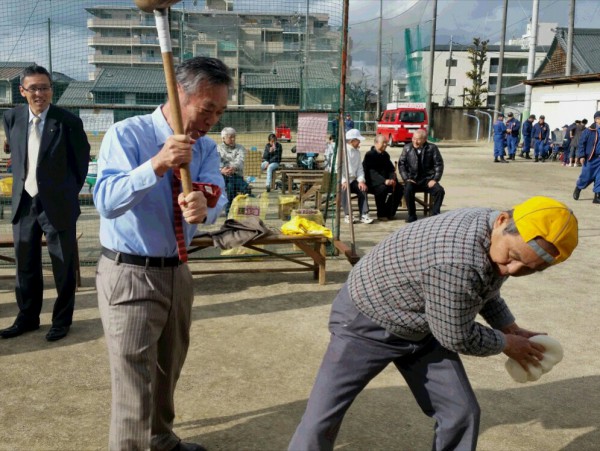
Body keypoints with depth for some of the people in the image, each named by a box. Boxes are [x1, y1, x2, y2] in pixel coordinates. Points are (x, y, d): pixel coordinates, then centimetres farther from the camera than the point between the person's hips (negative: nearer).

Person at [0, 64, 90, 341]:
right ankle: (27, 318, 32)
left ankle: (62, 320, 22)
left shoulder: (68, 122, -12)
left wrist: (69, 192, 6)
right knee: (25, 265, 15)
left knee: (63, 267, 6)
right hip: (23, 203, 5)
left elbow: (81, 159, -1)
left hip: (57, 205, -4)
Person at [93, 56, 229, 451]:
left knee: (168, 370, 22)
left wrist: (202, 205, -39)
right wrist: (156, 165, -40)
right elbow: (106, 201, -26)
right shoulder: (126, 134, -15)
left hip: (177, 272, 7)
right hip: (129, 274, -6)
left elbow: (216, 196, -15)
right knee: (134, 379, -3)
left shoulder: (206, 148, 2)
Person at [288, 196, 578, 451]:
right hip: (367, 322, -8)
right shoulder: (455, 262, -41)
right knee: (322, 417, -7)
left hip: (424, 328, 8)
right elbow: (458, 337, -24)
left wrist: (512, 329, 7)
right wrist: (507, 344, -7)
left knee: (461, 412, 4)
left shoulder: (505, 237, -10)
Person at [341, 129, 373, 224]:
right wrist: (343, 181, -25)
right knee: (345, 189, -34)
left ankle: (364, 215, -18)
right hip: (341, 180, -6)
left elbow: (360, 168, 11)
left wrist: (361, 180, -7)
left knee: (362, 188, -19)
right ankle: (347, 215, -24)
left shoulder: (357, 152, 15)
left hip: (352, 179, 6)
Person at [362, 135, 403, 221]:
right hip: (372, 182, -7)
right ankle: (381, 214, -19)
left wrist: (393, 179, -11)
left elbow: (391, 169, 12)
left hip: (385, 181, 7)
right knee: (383, 188, -35)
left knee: (399, 188, -15)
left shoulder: (385, 155, 15)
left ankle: (390, 213, -3)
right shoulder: (369, 155, -7)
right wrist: (384, 181, -31)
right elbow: (371, 172, -19)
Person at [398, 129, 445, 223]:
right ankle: (412, 215, -18)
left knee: (440, 190, -26)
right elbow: (401, 164, 4)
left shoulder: (432, 148, 0)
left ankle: (435, 214, -9)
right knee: (408, 189, -32)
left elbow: (439, 164, 0)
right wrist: (406, 178, -8)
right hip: (413, 180, 0)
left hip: (428, 180, 0)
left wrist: (435, 179, -10)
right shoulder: (407, 148, 3)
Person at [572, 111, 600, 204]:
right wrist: (581, 156, -10)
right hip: (591, 158, -4)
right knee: (586, 177, 5)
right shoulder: (589, 131, -8)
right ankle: (578, 189, 33)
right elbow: (581, 143, -5)